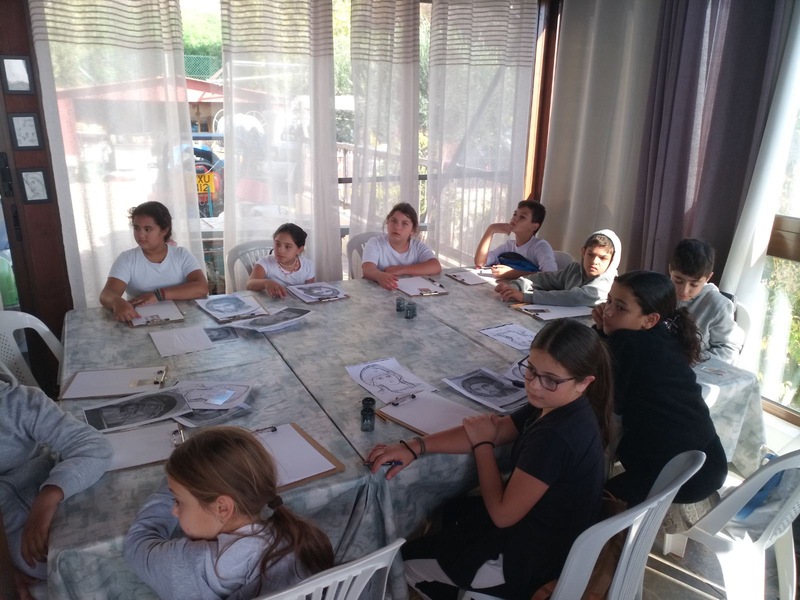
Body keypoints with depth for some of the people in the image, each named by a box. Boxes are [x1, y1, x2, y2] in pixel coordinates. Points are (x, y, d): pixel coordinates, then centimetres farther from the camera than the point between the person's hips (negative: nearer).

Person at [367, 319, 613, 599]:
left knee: (406, 560, 11)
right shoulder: (555, 406, -8)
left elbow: (502, 514, -26)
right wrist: (415, 447, -17)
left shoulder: (555, 438, -35)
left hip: (527, 559, -8)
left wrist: (482, 444, -13)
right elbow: (497, 430, -6)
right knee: (442, 514, 29)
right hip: (539, 532, 9)